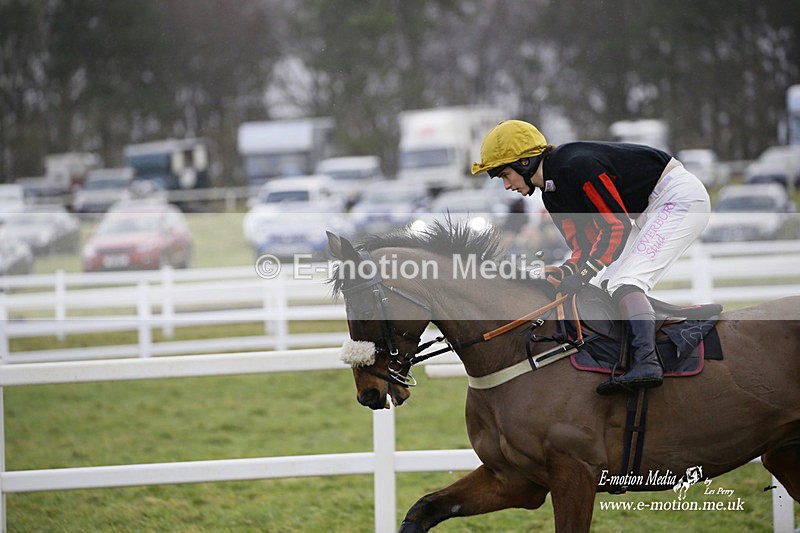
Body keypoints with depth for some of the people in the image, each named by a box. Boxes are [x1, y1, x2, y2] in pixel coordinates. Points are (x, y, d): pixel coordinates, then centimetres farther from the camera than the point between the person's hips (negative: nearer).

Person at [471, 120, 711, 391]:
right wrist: (564, 271, -16)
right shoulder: (552, 194, 7)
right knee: (609, 282, 6)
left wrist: (582, 273, -27)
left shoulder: (574, 165, -24)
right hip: (652, 208, 10)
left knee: (624, 282, -21)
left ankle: (646, 361, -33)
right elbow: (585, 246, 4)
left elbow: (617, 226, -24)